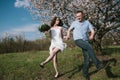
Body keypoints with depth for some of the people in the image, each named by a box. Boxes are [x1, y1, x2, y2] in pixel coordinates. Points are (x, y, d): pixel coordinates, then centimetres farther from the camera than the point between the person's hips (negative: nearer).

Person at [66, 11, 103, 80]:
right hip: (78, 40, -3)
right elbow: (69, 30, 17)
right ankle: (98, 64, -28)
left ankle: (85, 72, 12)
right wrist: (68, 35, -5)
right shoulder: (74, 23, 6)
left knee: (87, 57, -5)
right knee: (90, 47, -30)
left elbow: (92, 31, 3)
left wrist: (92, 36, -21)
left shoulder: (87, 22, 9)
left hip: (86, 41, 3)